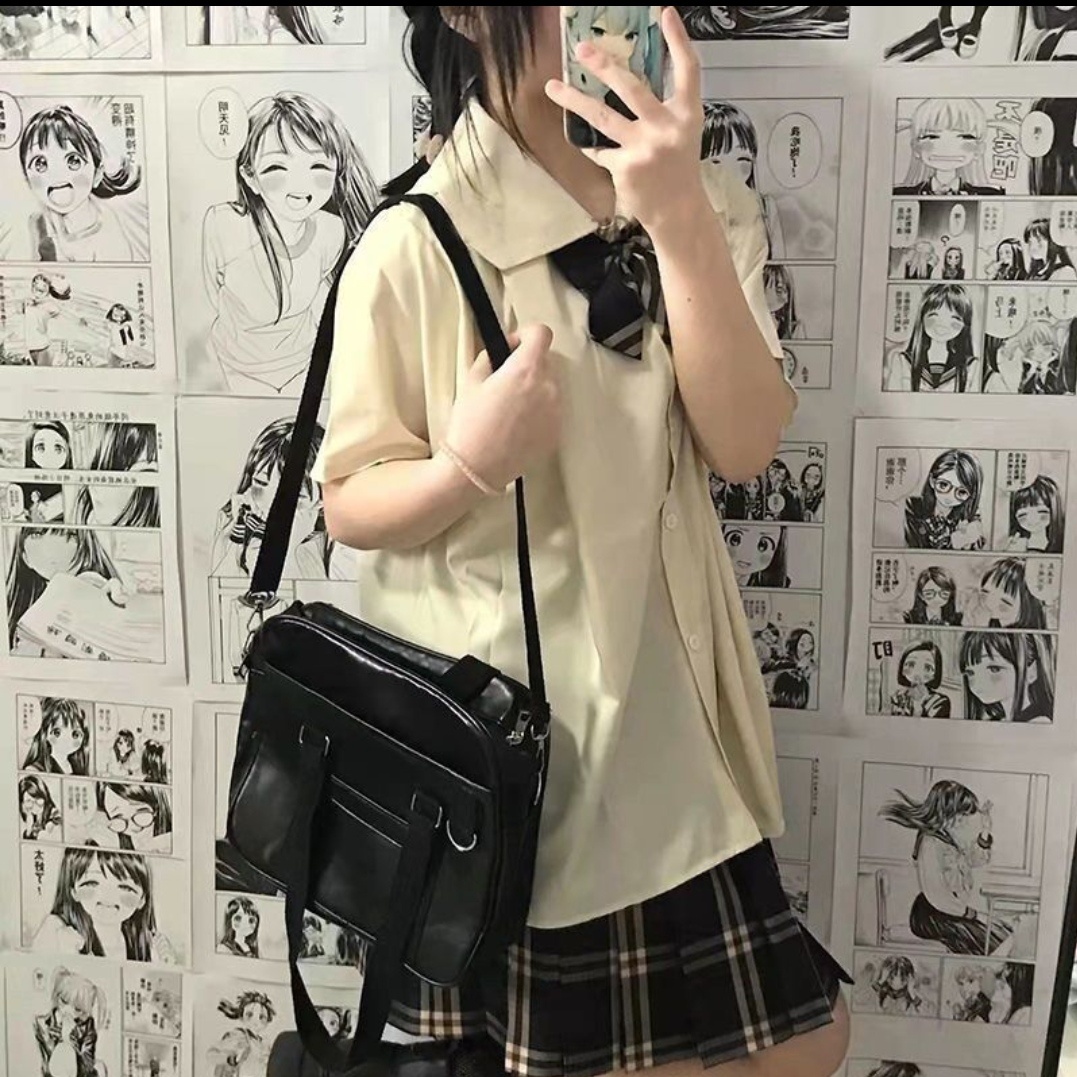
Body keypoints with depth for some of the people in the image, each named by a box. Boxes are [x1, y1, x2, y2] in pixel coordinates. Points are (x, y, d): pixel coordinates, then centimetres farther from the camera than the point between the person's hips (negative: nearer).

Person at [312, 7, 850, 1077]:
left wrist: (679, 220, -25)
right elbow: (349, 507, -6)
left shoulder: (702, 203, 1)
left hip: (657, 708, 5)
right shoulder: (418, 240, -12)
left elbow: (745, 445, -13)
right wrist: (468, 462, -27)